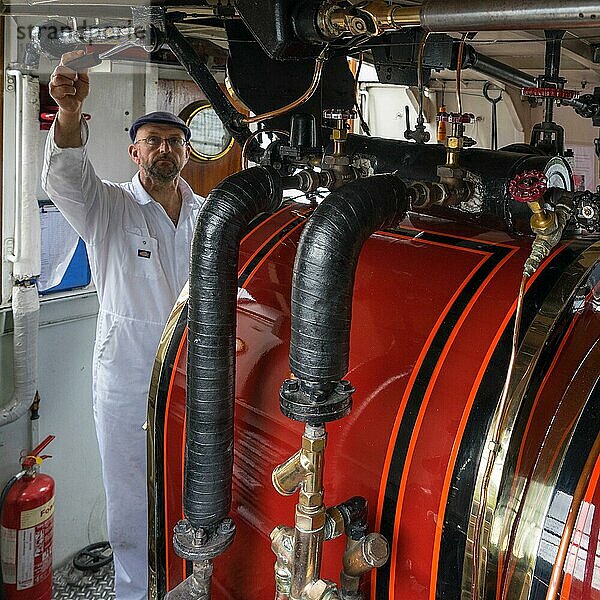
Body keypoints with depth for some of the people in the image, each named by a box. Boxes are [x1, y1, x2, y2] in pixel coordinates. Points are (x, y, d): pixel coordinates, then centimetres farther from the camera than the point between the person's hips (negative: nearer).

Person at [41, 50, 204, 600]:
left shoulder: (209, 215, 9)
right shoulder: (108, 208, -3)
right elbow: (64, 178, -24)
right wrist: (70, 111, -42)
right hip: (127, 379, -3)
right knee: (131, 498, 8)